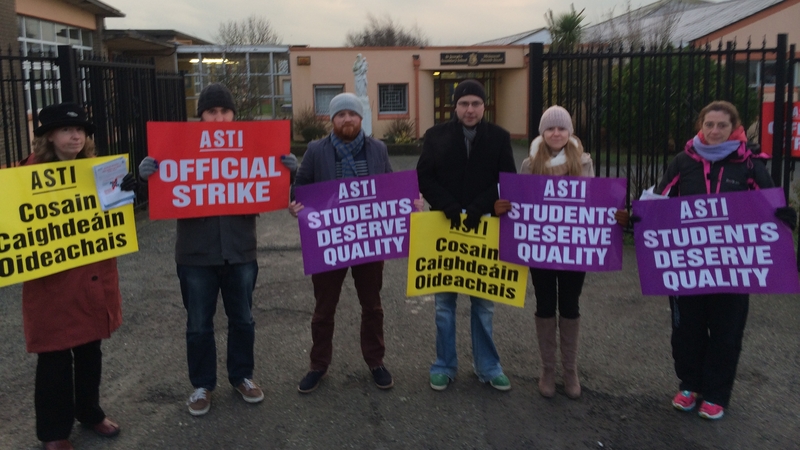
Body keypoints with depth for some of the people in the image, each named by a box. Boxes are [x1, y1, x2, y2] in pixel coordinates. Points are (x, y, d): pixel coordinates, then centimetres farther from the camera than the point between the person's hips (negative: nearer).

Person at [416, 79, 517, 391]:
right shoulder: (436, 135, 1)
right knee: (444, 301, 8)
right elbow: (424, 178, -1)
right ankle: (445, 366, 21)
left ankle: (488, 367, 23)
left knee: (483, 302, 10)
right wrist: (449, 207, -15)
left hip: (483, 228, 0)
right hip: (445, 227, 0)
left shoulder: (499, 137, 2)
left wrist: (478, 208, -16)